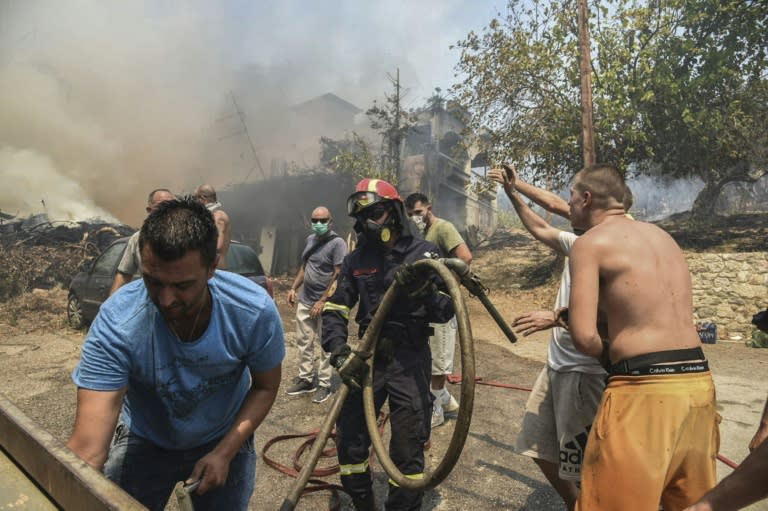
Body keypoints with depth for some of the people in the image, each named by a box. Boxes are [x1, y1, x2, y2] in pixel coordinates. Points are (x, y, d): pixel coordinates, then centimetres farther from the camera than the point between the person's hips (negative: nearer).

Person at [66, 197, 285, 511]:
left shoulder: (255, 311, -29)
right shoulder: (115, 324, -33)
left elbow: (265, 387, -12)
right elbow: (87, 449, -34)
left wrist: (225, 453, -19)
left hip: (225, 440, 1)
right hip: (143, 442, 0)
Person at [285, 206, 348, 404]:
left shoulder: (337, 243, -13)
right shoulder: (310, 239, 11)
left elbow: (338, 276, -17)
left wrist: (322, 301, -18)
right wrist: (293, 288, 12)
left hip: (325, 303, -7)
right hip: (304, 300, 7)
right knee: (303, 341, 13)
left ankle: (324, 384, 14)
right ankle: (305, 379, 26)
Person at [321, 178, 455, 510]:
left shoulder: (424, 253, -5)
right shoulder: (356, 259, 5)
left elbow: (445, 312, -7)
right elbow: (334, 309, 4)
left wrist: (424, 289, -27)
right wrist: (340, 354, -10)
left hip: (410, 359, -3)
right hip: (368, 355, 3)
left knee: (408, 447, 3)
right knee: (349, 439, 8)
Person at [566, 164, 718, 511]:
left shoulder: (591, 242, -7)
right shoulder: (660, 235, 16)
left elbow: (584, 338, -15)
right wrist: (563, 316, 27)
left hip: (645, 389, -8)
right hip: (699, 384, 8)